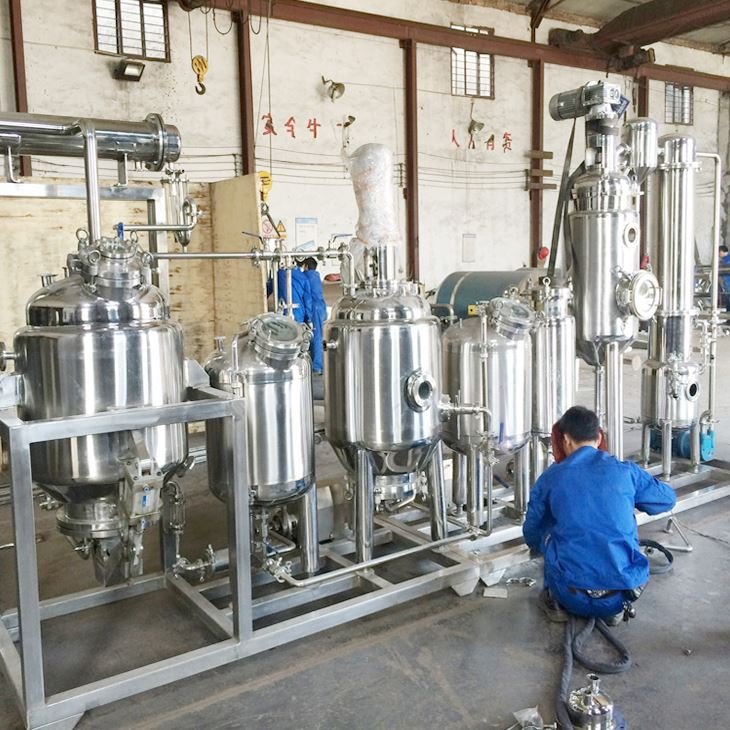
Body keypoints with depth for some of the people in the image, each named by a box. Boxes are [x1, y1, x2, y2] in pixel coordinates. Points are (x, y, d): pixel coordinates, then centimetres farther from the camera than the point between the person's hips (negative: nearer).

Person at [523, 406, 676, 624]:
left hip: (573, 598, -1)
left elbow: (532, 535, 17)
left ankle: (555, 602, 23)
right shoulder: (627, 471, 2)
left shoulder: (549, 479, 1)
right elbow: (668, 499, 22)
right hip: (622, 595, 1)